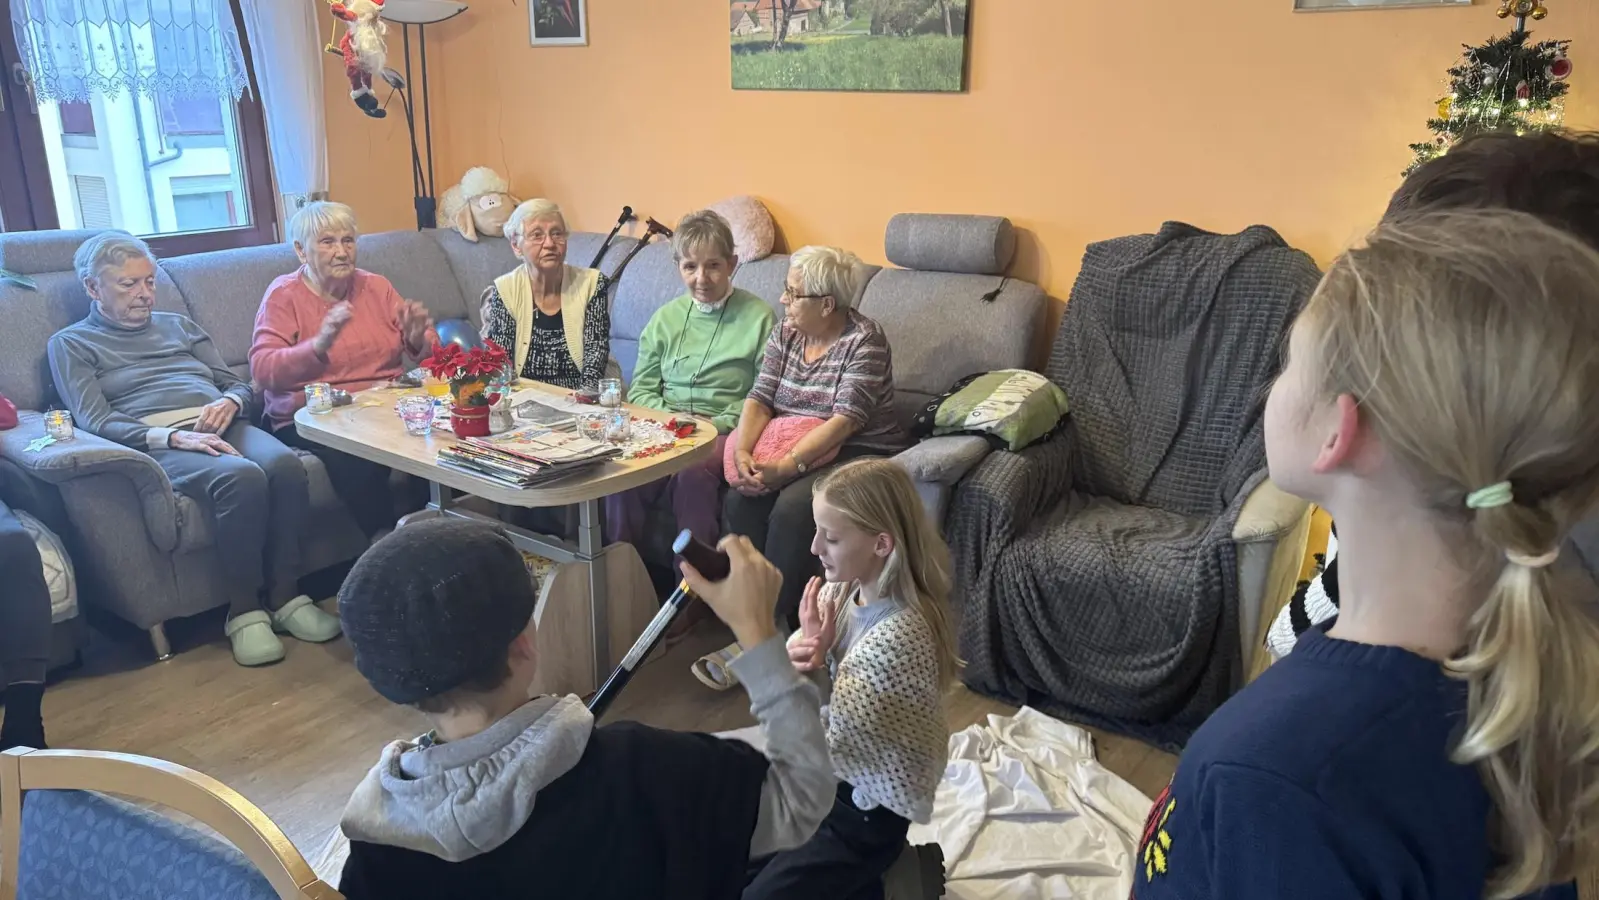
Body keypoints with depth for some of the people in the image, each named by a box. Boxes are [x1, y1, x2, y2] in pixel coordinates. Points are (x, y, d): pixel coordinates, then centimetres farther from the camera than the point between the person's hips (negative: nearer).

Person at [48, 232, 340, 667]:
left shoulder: (178, 325, 30)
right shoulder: (71, 344, 15)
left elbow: (240, 385, 24)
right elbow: (96, 421, -2)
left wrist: (229, 403, -3)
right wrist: (173, 436, -19)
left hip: (222, 427, 4)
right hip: (157, 444, -4)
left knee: (285, 464, -32)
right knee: (241, 477, -38)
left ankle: (285, 597, -23)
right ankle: (245, 610, -25)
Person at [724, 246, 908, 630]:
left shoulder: (864, 340, -13)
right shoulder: (785, 332, 7)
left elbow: (845, 420, -22)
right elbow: (759, 400, 1)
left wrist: (784, 468, -29)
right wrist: (743, 452, -19)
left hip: (858, 453, -6)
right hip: (787, 450, 6)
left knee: (791, 508, -31)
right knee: (740, 501, -22)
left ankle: (777, 616, -14)